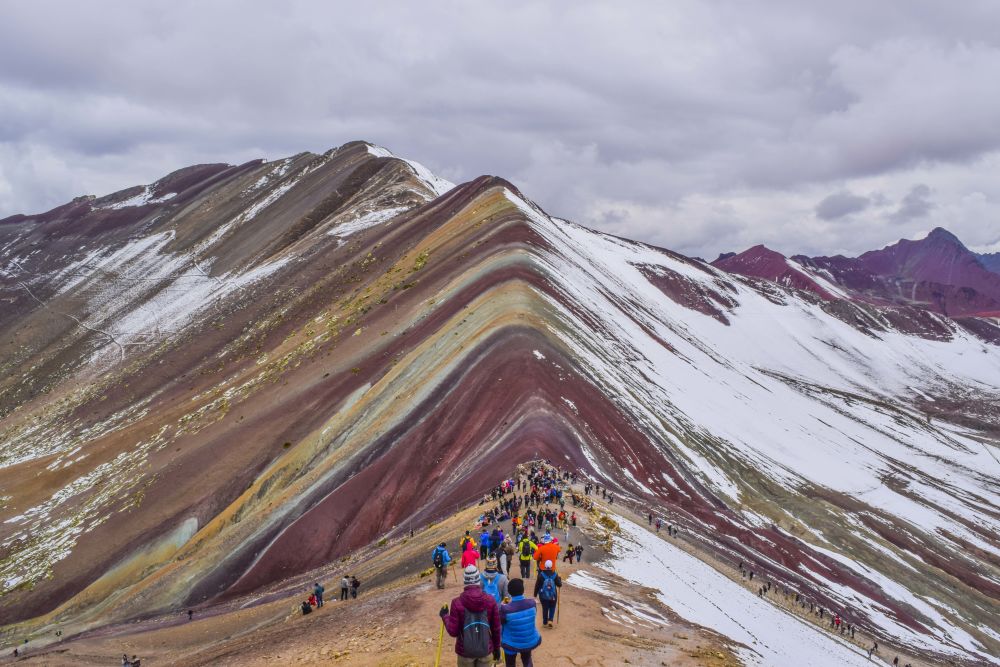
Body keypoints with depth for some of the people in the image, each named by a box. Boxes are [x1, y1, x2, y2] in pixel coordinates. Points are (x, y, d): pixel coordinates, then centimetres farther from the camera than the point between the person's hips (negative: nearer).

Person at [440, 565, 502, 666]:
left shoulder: (457, 603, -14)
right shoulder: (490, 600, -8)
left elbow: (453, 632, -11)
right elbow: (496, 628, -1)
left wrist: (445, 616, 6)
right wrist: (497, 648, 14)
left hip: (465, 651, -1)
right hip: (485, 650, 2)